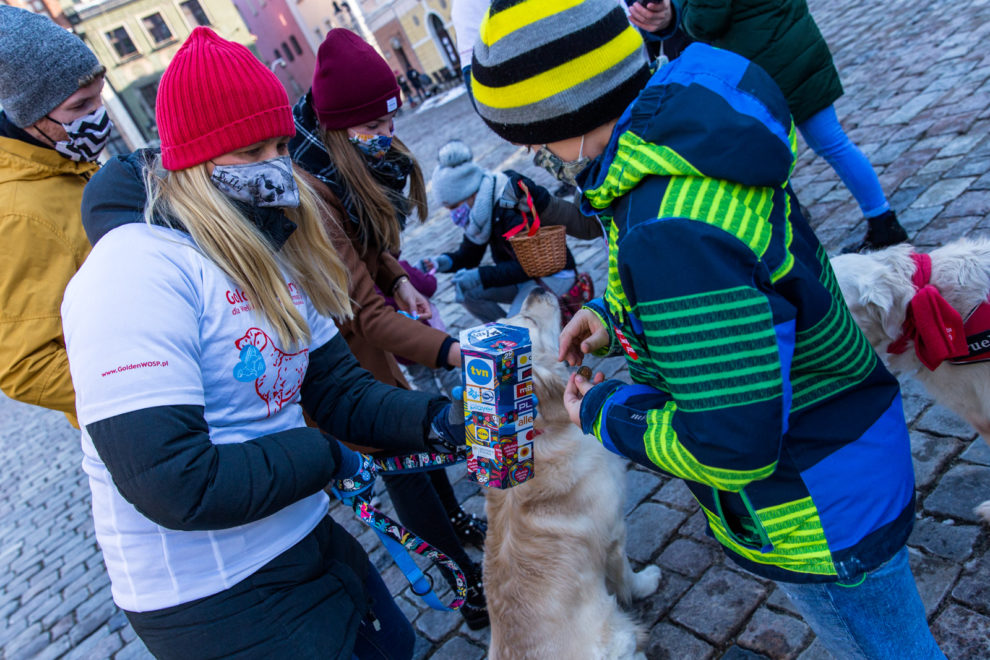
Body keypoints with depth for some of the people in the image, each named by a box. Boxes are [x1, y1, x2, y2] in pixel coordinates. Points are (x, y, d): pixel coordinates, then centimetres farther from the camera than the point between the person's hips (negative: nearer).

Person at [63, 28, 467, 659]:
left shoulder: (273, 258, 6)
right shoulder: (136, 272, -25)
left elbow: (338, 387, 3)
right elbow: (173, 484, -29)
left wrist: (434, 419, -15)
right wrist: (326, 458, -17)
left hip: (305, 538, 8)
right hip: (211, 600, -8)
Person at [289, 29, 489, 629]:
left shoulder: (369, 161, -7)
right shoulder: (317, 193, -34)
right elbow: (362, 319, -35)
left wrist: (397, 280, -2)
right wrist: (448, 350, -41)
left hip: (355, 316, 8)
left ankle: (455, 521, 44)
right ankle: (469, 572, 20)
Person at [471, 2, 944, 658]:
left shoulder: (669, 233, -38)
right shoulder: (687, 124, -6)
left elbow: (731, 444, -35)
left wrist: (604, 413, -18)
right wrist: (613, 314, 2)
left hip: (822, 514, -9)